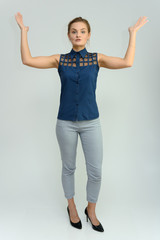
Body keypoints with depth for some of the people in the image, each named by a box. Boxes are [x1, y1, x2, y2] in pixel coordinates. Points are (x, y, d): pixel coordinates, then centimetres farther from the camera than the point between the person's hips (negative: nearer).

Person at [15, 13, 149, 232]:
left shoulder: (97, 58, 2)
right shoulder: (60, 59, 2)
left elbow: (127, 62, -10)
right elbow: (27, 60, -4)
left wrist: (133, 32, -3)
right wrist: (23, 31, 1)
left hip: (91, 122, 1)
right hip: (66, 122, 0)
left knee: (95, 171, 3)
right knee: (68, 167, 13)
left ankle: (91, 210, 30)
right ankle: (71, 207, 37)